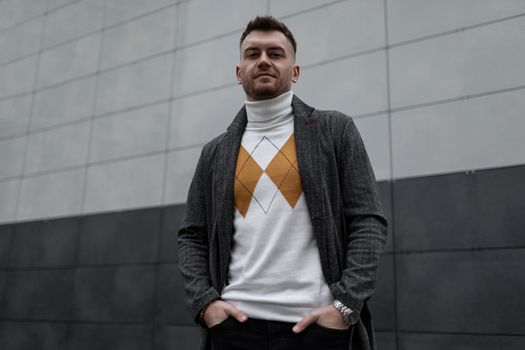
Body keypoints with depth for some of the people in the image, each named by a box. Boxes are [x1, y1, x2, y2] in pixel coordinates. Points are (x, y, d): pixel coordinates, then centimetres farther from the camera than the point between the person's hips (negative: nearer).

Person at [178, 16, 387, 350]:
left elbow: (369, 221, -2)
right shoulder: (216, 153, 11)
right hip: (236, 322, 3)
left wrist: (346, 304, -12)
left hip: (317, 322, -2)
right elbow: (192, 236, 12)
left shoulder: (335, 130, 3)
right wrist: (205, 301, -3)